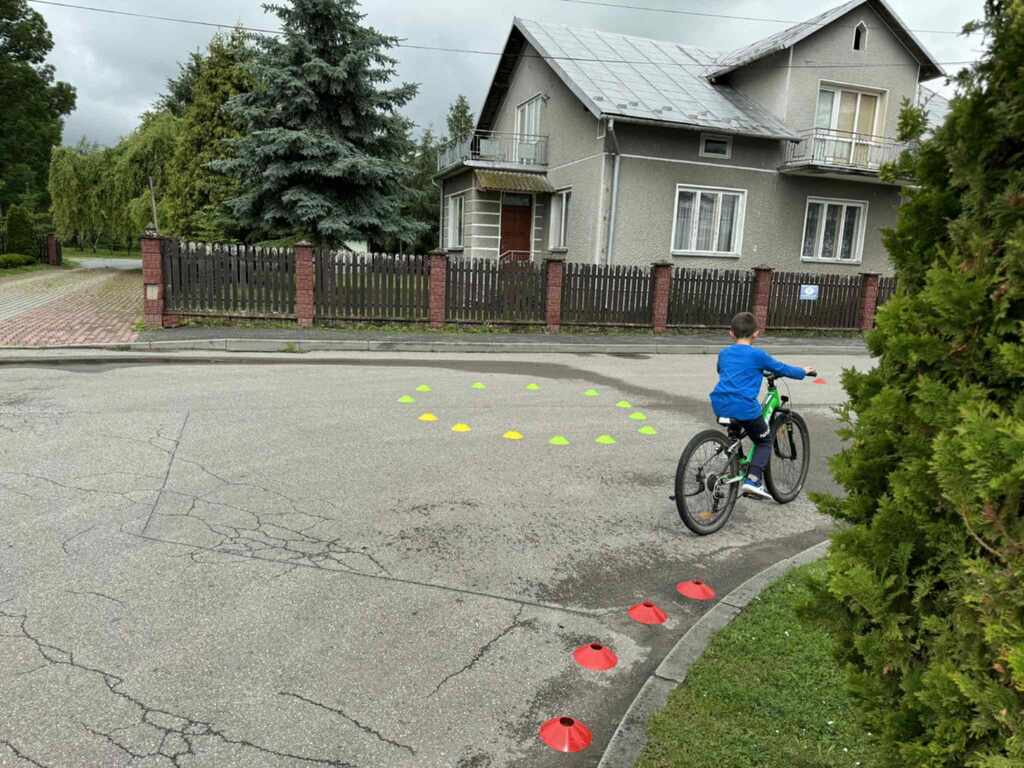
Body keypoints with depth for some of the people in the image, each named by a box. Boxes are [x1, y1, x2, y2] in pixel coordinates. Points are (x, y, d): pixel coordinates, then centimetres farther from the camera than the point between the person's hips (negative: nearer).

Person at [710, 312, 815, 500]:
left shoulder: (723, 354, 15)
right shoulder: (757, 355, 0)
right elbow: (782, 369, 10)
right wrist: (803, 372, 30)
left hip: (720, 405, 5)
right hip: (745, 407, -5)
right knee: (764, 441, 13)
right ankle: (753, 480, -3)